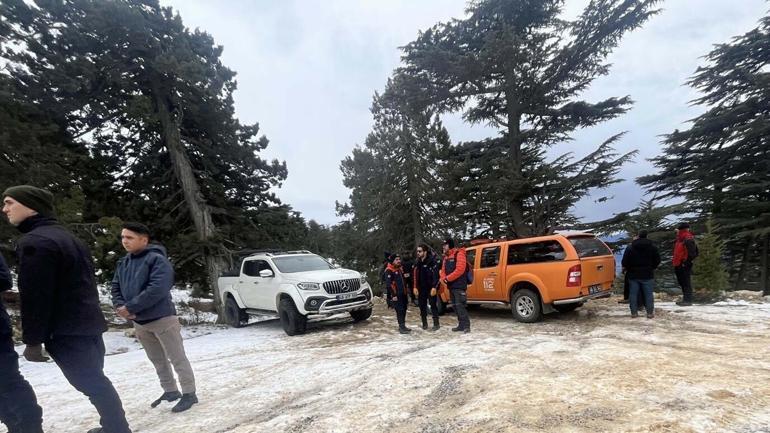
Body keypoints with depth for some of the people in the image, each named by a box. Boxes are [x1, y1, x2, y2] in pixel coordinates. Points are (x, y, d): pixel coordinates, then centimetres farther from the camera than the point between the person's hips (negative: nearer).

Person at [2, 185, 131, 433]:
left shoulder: (33, 242, -15)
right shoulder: (67, 238, 16)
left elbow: (34, 297, -19)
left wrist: (32, 340, -12)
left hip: (67, 333, -10)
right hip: (89, 325, 10)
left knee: (91, 385, -1)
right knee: (96, 381, 19)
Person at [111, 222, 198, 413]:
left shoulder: (157, 259, -16)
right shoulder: (123, 263, 9)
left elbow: (157, 289, -26)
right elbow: (116, 288, 11)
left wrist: (130, 307, -22)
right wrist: (120, 306, -9)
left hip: (162, 318, -8)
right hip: (139, 322, 8)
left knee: (177, 359, 1)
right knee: (158, 360, 19)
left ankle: (189, 394, 11)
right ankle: (170, 391, 34)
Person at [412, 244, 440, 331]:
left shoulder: (432, 261, -12)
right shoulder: (418, 263, 9)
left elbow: (435, 275, -16)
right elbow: (415, 276, 9)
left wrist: (434, 287, -21)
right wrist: (415, 287, 3)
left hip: (430, 288, -6)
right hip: (421, 288, 7)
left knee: (433, 305, -1)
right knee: (422, 306, 11)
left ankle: (436, 324, 8)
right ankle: (424, 324, 22)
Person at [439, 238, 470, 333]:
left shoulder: (459, 254, -8)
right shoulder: (445, 257, 19)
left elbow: (460, 269, -18)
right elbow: (443, 270, 17)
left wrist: (448, 278, -15)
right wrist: (444, 278, -5)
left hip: (459, 286, -9)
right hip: (451, 286, 9)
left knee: (460, 305, -12)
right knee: (455, 306, 11)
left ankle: (466, 326, -7)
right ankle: (461, 325, 18)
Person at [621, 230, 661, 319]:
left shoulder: (630, 247, -4)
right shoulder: (652, 247, -1)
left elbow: (624, 262, -5)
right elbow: (657, 261, 2)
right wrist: (651, 268, 17)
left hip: (633, 275, 0)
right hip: (648, 275, 1)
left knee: (633, 294, 5)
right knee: (648, 294, 6)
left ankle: (634, 312, 8)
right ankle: (650, 312, 9)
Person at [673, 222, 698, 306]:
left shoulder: (688, 240, -13)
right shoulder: (680, 239, 16)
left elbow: (692, 253, -20)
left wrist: (686, 262, -19)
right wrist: (675, 262, 18)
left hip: (684, 266, -10)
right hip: (679, 265, 10)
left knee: (686, 283, -4)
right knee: (682, 283, 16)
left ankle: (688, 300, 1)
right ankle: (685, 299, 24)